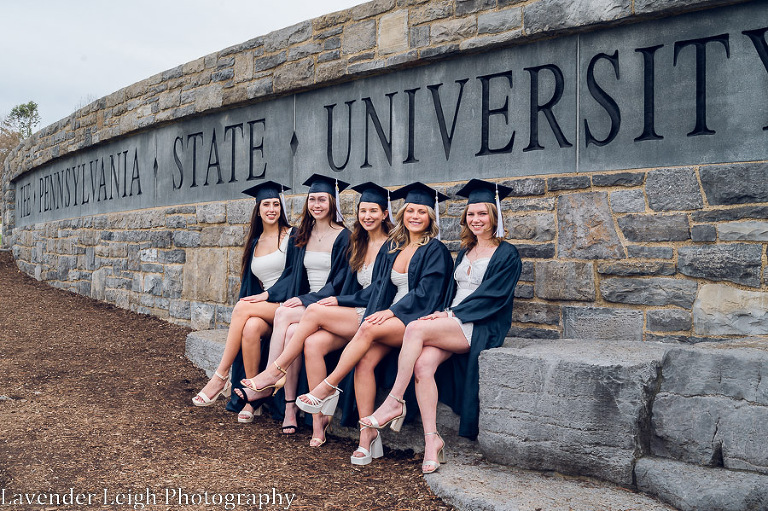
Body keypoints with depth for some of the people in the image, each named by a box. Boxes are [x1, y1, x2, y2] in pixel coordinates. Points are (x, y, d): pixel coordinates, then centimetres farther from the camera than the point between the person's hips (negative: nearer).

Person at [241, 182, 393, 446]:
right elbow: (351, 286, 16)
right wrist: (338, 304, -3)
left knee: (314, 311, -25)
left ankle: (275, 371, -11)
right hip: (354, 317, 6)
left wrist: (340, 301, -10)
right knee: (313, 343, -24)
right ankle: (320, 418, -19)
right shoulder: (359, 245, 18)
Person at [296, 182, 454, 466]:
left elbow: (425, 292, -11)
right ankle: (368, 435, -18)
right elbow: (381, 286, 14)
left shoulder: (435, 251, -2)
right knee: (364, 361, -22)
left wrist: (391, 312, -17)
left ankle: (328, 388, -17)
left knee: (367, 330, -31)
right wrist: (376, 314, -4)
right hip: (390, 319, 5)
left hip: (417, 320, -5)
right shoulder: (393, 248, 17)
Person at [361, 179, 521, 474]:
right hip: (453, 324, 6)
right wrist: (444, 314, 0)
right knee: (423, 364, -25)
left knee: (416, 329, -29)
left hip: (481, 328, -6)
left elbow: (490, 297, -9)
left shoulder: (506, 255, 0)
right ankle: (432, 439, -21)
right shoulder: (465, 252, 22)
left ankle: (394, 402, -19)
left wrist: (450, 314, -12)